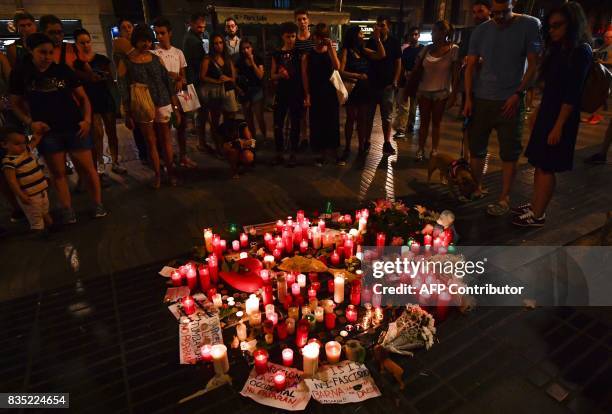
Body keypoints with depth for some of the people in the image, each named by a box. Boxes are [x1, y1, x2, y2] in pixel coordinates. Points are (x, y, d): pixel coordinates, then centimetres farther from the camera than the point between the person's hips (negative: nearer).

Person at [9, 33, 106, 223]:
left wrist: (87, 119, -9)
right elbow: (16, 104, 9)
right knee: (57, 173, 7)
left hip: (74, 127, -1)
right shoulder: (20, 75, 2)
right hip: (47, 131, 1)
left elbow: (82, 97, 5)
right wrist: (30, 123, -8)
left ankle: (98, 204, 13)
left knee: (87, 168, -1)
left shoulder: (63, 70, 1)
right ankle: (67, 210, 16)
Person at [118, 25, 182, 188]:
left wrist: (175, 107, 3)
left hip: (163, 105, 1)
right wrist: (127, 115, -3)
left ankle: (170, 171, 17)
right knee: (151, 142, 7)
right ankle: (157, 174, 16)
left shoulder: (156, 59, 4)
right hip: (142, 109, -1)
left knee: (166, 139, 8)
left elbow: (167, 83, 6)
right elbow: (124, 90, -1)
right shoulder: (126, 62, -1)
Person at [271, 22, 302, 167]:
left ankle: (293, 154, 12)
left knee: (295, 124, 3)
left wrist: (306, 94, -10)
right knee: (278, 124, 3)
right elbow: (272, 76, 10)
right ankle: (279, 153, 15)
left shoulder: (299, 52, 3)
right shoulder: (277, 54, 9)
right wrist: (280, 74, -13)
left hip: (296, 93, -2)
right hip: (281, 93, 2)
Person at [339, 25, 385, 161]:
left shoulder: (363, 50, 8)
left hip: (364, 89, 5)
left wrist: (377, 39, -5)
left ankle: (361, 148, 16)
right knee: (351, 119, 1)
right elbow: (341, 72, -15)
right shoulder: (346, 51, -6)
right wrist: (358, 76, -19)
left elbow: (381, 55, 3)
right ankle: (347, 149, 8)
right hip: (352, 89, -5)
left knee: (363, 119, 7)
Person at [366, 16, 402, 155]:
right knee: (368, 115, 6)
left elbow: (398, 63, 3)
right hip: (371, 84, 1)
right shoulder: (370, 42, 5)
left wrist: (395, 81, -7)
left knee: (387, 116, 5)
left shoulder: (394, 43, 2)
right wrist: (365, 79, -3)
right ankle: (366, 142, 15)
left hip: (387, 85, -1)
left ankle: (387, 143, 11)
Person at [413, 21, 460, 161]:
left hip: (441, 92, -2)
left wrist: (454, 94, -11)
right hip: (424, 91, 2)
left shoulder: (453, 49, -5)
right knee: (424, 122, 4)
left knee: (436, 123, 6)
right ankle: (420, 150, 9)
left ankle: (434, 151, 14)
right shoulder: (428, 49, 4)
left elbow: (456, 74, -6)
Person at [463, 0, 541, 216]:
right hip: (480, 100, 3)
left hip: (510, 101, -3)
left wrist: (518, 94, -12)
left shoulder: (530, 26, -3)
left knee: (509, 153, 0)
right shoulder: (480, 31, 5)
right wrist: (468, 98, -2)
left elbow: (533, 65, -3)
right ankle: (477, 187, 25)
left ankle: (504, 198, 8)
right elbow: (471, 66, 6)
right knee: (476, 148, 9)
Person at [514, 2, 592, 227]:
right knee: (539, 163, 11)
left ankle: (538, 215, 3)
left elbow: (573, 93, -17)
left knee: (546, 167, -4)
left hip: (560, 116, -8)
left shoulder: (580, 51, -11)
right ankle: (535, 205, 21)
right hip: (546, 113, 8)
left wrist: (559, 125, -20)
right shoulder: (557, 49, 14)